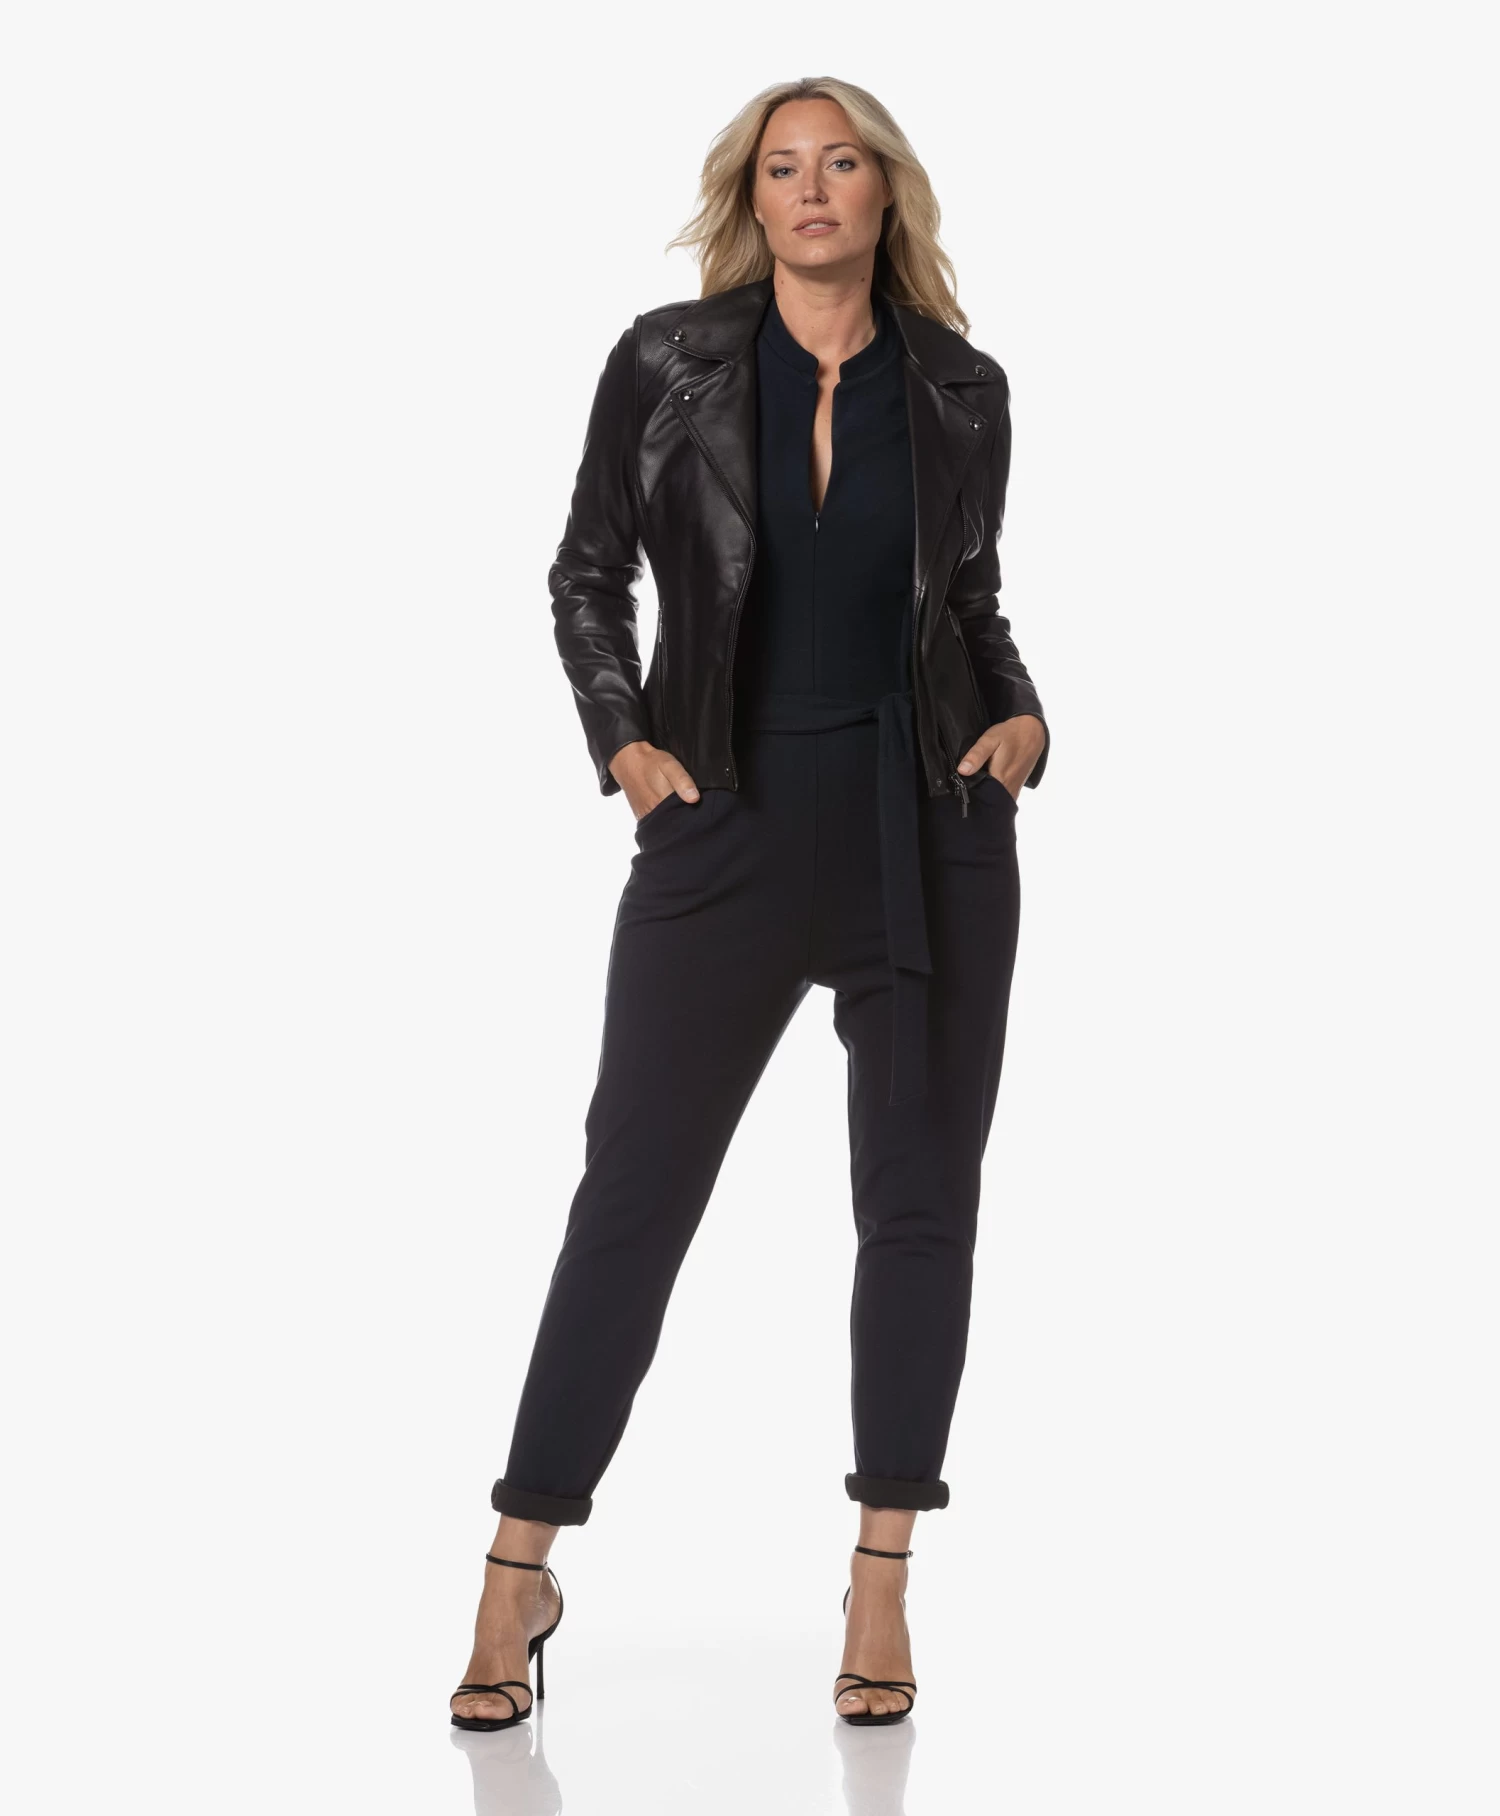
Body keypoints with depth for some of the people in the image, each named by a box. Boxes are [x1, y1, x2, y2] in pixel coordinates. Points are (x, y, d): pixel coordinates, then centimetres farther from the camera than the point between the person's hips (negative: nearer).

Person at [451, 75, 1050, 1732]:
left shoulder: (960, 389, 4)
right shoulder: (668, 362, -1)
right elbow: (588, 574, 5)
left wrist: (1022, 717, -3)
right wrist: (623, 742, -7)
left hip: (930, 833, 2)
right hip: (730, 831, -2)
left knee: (919, 1200, 5)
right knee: (632, 1189, 0)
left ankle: (882, 1585, 18)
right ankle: (520, 1575, 11)